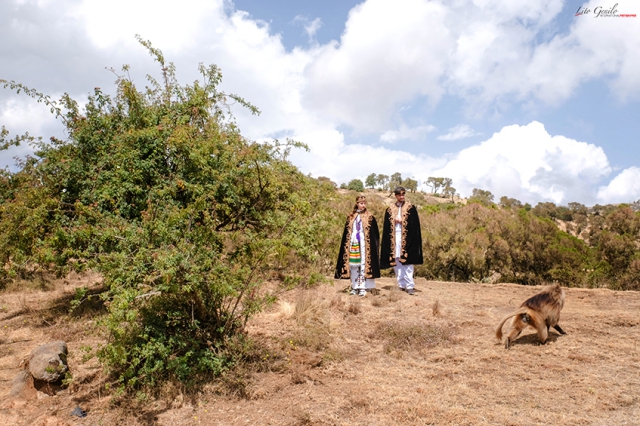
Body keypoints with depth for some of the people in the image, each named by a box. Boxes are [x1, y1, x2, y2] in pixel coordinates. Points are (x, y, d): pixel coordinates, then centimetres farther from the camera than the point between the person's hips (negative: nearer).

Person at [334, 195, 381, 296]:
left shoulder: (370, 218, 1)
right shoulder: (351, 217, 10)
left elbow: (375, 235, 0)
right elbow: (346, 234, 13)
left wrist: (374, 247, -7)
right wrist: (347, 245, 8)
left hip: (364, 245, -3)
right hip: (353, 245, 3)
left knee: (364, 265, -5)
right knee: (353, 265, 4)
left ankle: (363, 287, -2)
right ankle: (355, 287, 13)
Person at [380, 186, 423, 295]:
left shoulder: (410, 208, 3)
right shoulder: (390, 209, 11)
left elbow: (414, 224, -3)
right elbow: (387, 227, 11)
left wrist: (401, 221, -9)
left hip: (406, 237, -3)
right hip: (394, 238, 3)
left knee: (407, 262, -8)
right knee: (397, 263, 3)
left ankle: (410, 285, -6)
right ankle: (402, 285, 11)